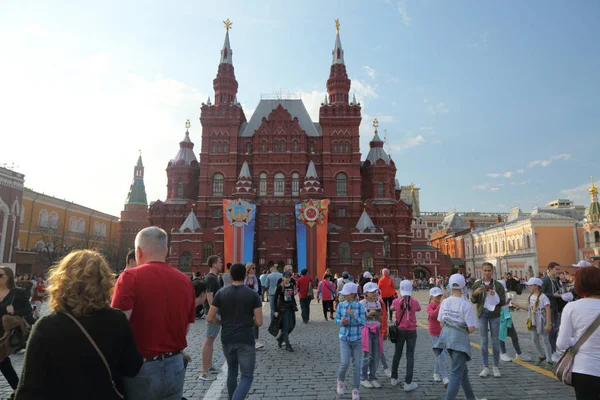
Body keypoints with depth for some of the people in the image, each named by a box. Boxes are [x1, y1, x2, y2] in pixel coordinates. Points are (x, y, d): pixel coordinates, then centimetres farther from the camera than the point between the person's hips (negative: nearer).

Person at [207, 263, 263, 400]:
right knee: (247, 377, 3)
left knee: (232, 370, 25)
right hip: (245, 340, -3)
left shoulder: (221, 293, -2)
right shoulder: (253, 294, -6)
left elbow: (210, 318, -3)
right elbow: (259, 322, -8)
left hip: (227, 339, 3)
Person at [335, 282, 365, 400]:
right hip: (344, 338, 0)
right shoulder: (340, 305, -5)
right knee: (345, 362, -12)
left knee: (357, 365, 6)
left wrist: (354, 315, -26)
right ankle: (340, 380, 19)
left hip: (357, 339, 0)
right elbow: (336, 320, 4)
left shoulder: (359, 306, -9)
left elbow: (362, 323, -10)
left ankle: (355, 389, 23)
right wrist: (341, 322, -17)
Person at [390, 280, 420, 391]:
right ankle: (408, 383, 6)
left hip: (400, 330, 1)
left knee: (397, 354, 15)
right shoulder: (414, 301, -11)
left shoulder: (396, 301, -10)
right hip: (411, 331, -1)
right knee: (410, 356, 5)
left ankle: (394, 378, 26)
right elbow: (419, 309, 10)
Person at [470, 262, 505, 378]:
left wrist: (494, 295, -19)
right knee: (483, 341, 4)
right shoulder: (477, 284, 1)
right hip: (482, 313, 1)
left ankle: (496, 367, 19)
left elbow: (503, 302, -2)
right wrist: (475, 293, -19)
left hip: (494, 314, -1)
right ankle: (485, 367, 12)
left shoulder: (498, 285, -2)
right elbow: (473, 301, 1)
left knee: (495, 340, 5)